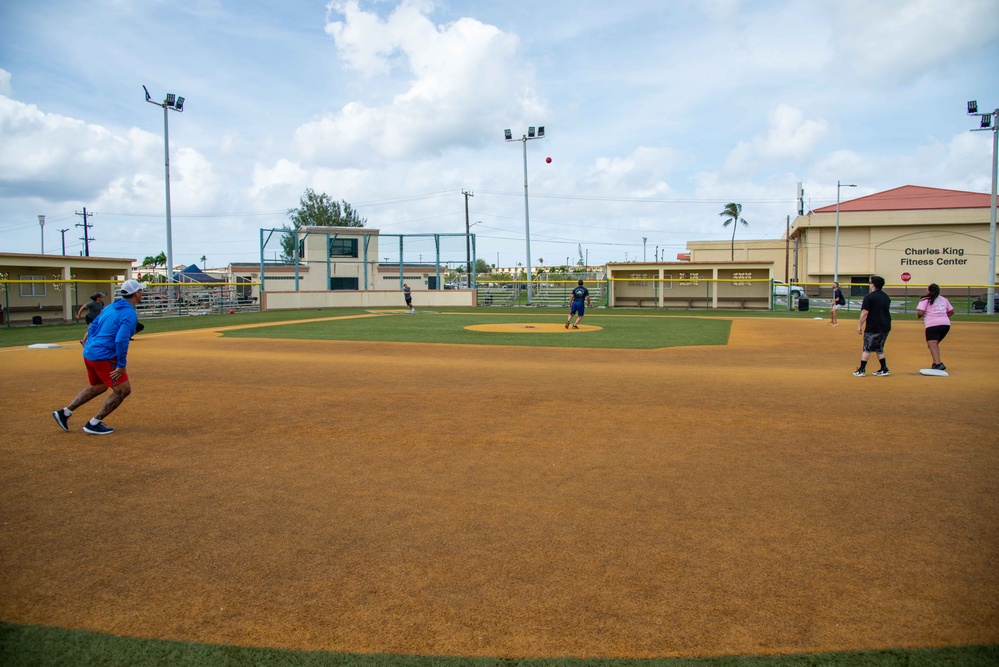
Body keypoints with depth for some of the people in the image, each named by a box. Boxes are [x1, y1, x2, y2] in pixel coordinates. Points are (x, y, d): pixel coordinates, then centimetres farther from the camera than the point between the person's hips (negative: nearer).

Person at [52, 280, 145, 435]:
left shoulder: (110, 307, 13)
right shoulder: (130, 314, -16)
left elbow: (92, 327, 19)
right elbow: (121, 340, -25)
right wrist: (122, 365, -20)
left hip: (89, 353, 9)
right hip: (104, 357, -9)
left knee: (98, 387, 28)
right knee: (123, 389, -1)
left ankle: (64, 413, 28)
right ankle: (94, 424, 2)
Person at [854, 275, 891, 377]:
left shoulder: (869, 297, -11)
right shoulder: (886, 297, 12)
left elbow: (865, 313, -16)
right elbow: (885, 311, 19)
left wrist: (859, 325, -10)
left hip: (873, 327, -7)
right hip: (886, 326, 7)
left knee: (867, 349, 1)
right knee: (879, 348, 18)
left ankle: (862, 370, 3)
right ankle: (884, 369, 16)